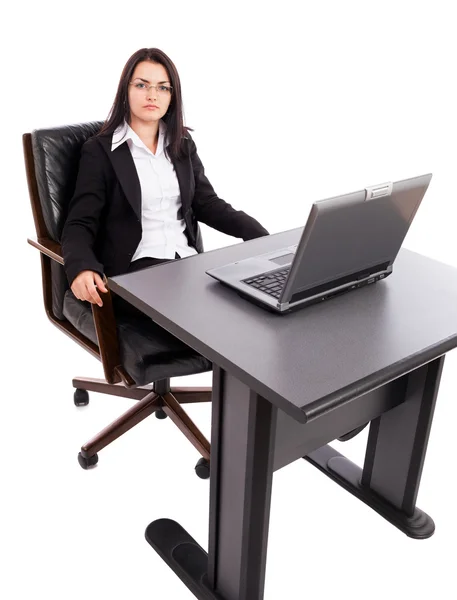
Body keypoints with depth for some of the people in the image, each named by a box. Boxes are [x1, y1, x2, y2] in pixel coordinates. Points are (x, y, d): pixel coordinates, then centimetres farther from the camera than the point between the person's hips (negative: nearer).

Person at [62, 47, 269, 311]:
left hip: (188, 260, 5)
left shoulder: (183, 144, 15)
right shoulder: (100, 150, -1)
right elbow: (80, 224, -7)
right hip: (134, 269, -5)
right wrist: (82, 268, -31)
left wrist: (264, 239, -6)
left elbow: (208, 203, 10)